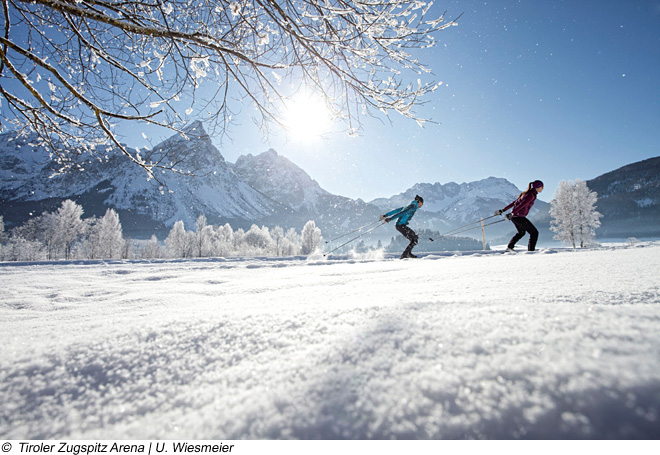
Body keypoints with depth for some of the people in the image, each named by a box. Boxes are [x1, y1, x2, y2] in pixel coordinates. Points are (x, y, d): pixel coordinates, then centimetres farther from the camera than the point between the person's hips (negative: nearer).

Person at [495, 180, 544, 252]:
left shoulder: (526, 193, 17)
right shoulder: (532, 195, -12)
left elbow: (514, 202, 17)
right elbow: (522, 205, -23)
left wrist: (503, 210, 16)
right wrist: (512, 213, -31)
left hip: (514, 216, 9)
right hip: (519, 217, -9)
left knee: (521, 233, 28)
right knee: (534, 232, 1)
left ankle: (509, 247, 25)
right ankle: (531, 250, -2)